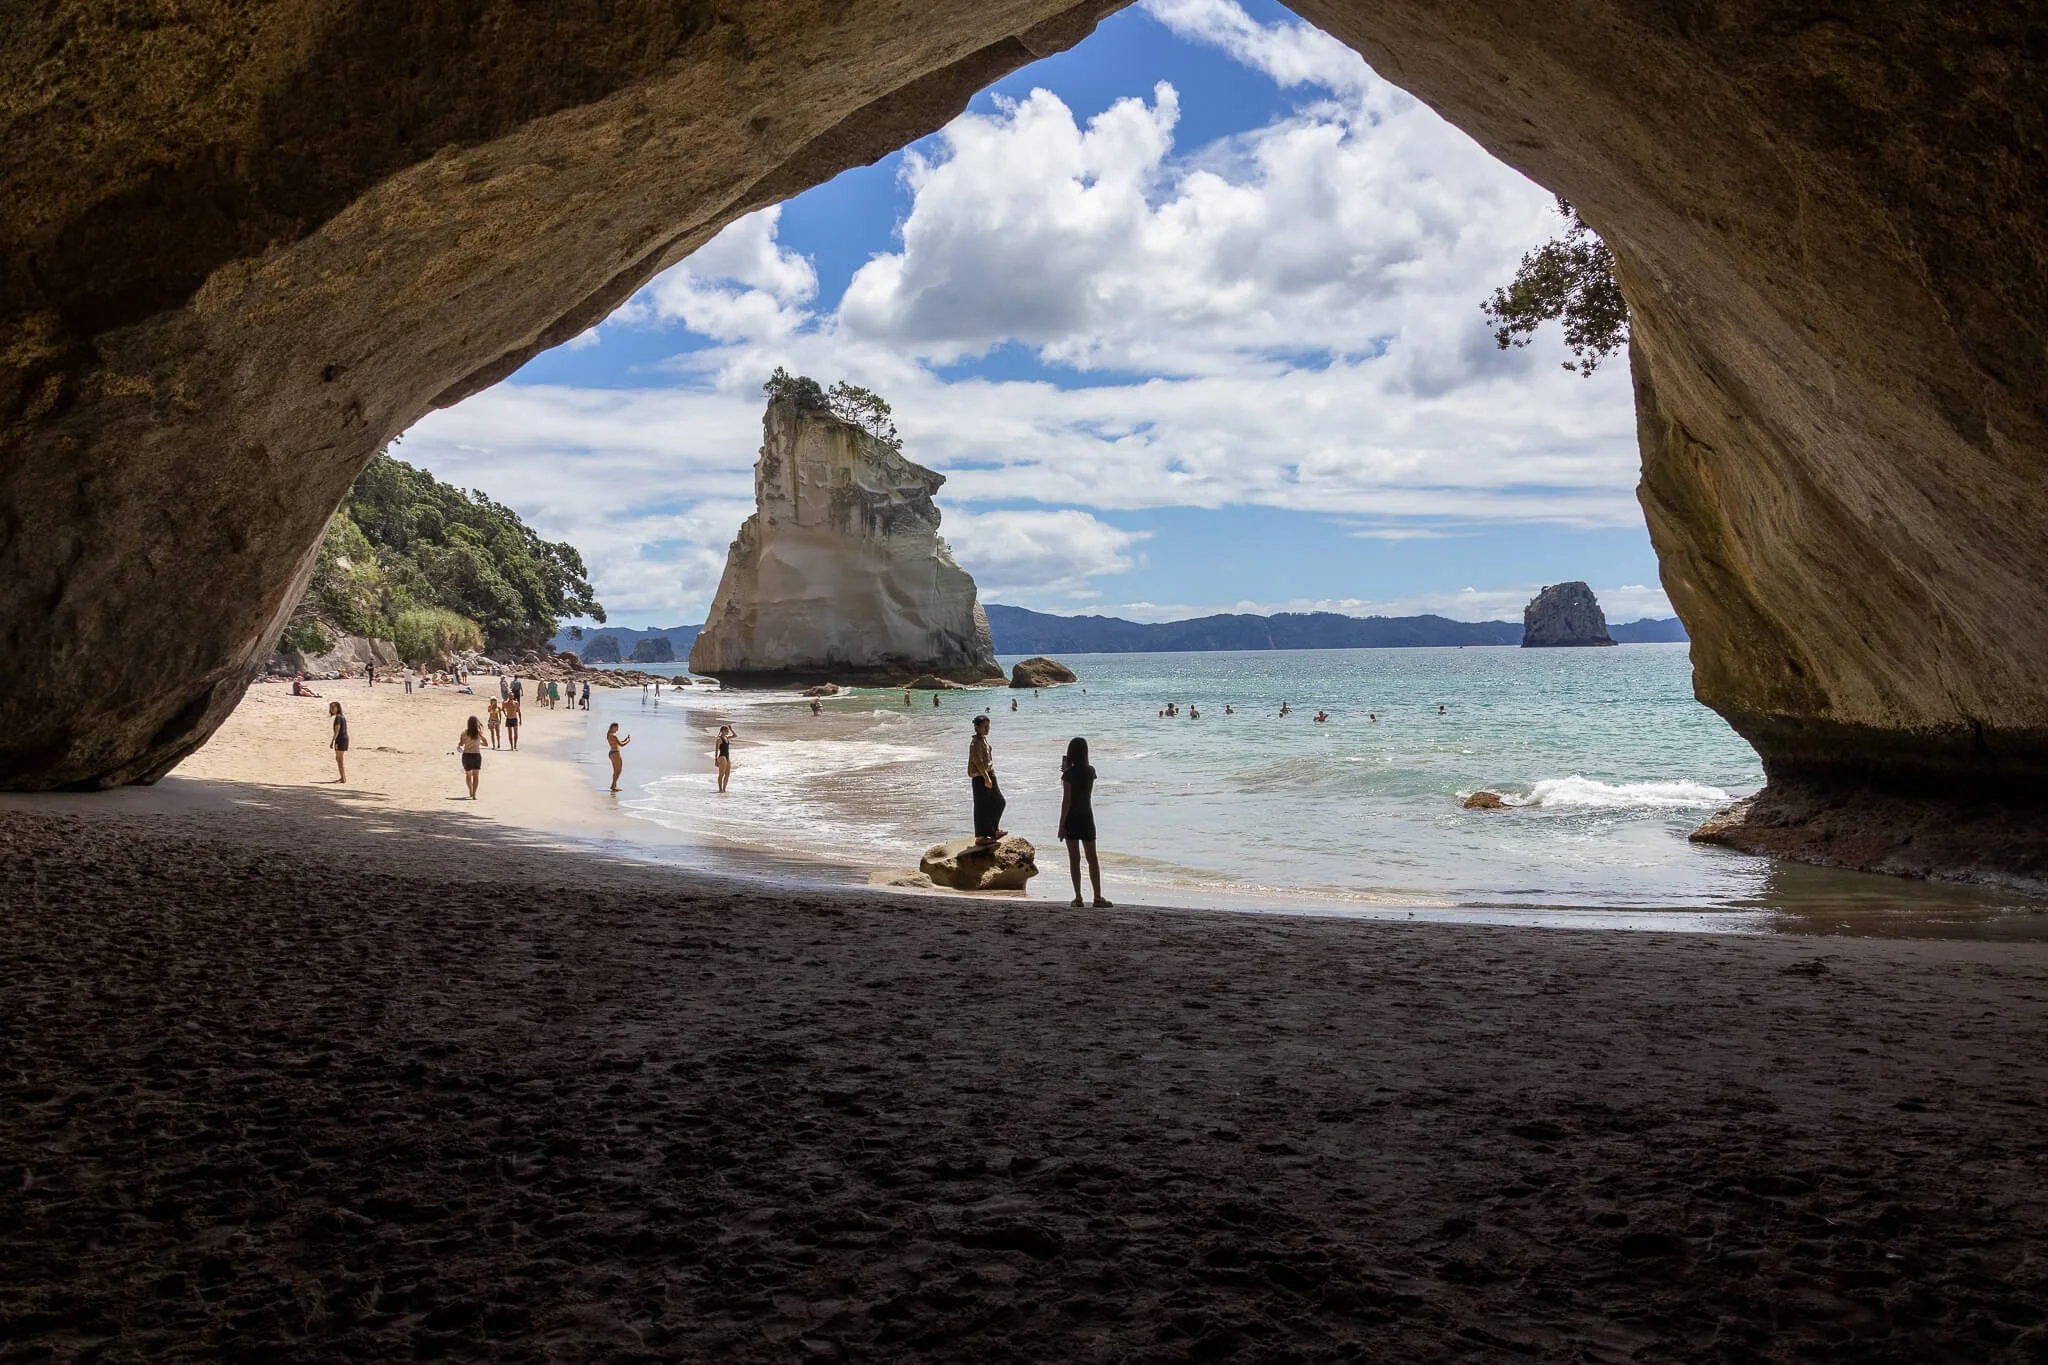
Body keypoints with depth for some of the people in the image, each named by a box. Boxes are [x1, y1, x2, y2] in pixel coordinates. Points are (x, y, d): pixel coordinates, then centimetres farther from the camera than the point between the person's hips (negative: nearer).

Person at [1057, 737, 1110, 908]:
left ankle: (1078, 898, 4)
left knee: (1074, 859, 4)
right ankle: (1098, 897, 4)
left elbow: (1066, 801, -15)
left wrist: (1061, 824, -10)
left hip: (1071, 819, -4)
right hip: (1087, 818, 4)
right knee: (1092, 858, 8)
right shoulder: (1090, 771, 1)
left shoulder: (1069, 774, -14)